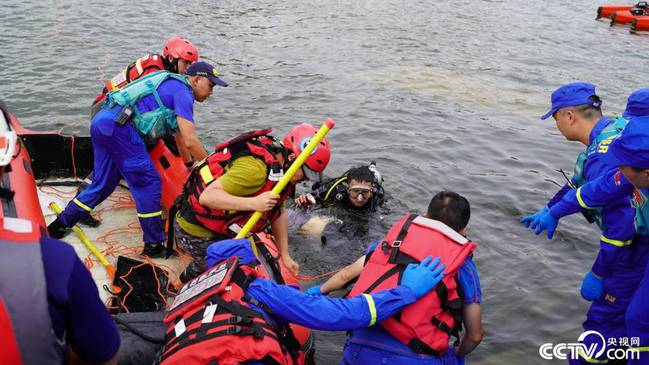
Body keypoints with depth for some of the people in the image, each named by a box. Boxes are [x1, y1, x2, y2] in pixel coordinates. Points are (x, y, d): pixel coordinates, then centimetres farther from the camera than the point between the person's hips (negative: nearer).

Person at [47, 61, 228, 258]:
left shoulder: (172, 86, 27)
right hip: (118, 126, -10)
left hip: (100, 121, 10)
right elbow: (190, 141, -11)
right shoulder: (183, 92, -3)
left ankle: (59, 225, 30)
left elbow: (180, 136, 35)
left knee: (103, 183, 19)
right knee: (149, 183, -2)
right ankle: (154, 245, 5)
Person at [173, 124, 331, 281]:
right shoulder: (256, 168, -32)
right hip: (195, 233, -9)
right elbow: (207, 197, -34)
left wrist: (285, 256, 3)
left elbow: (279, 212, 4)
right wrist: (253, 203, -43)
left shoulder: (280, 164, -2)